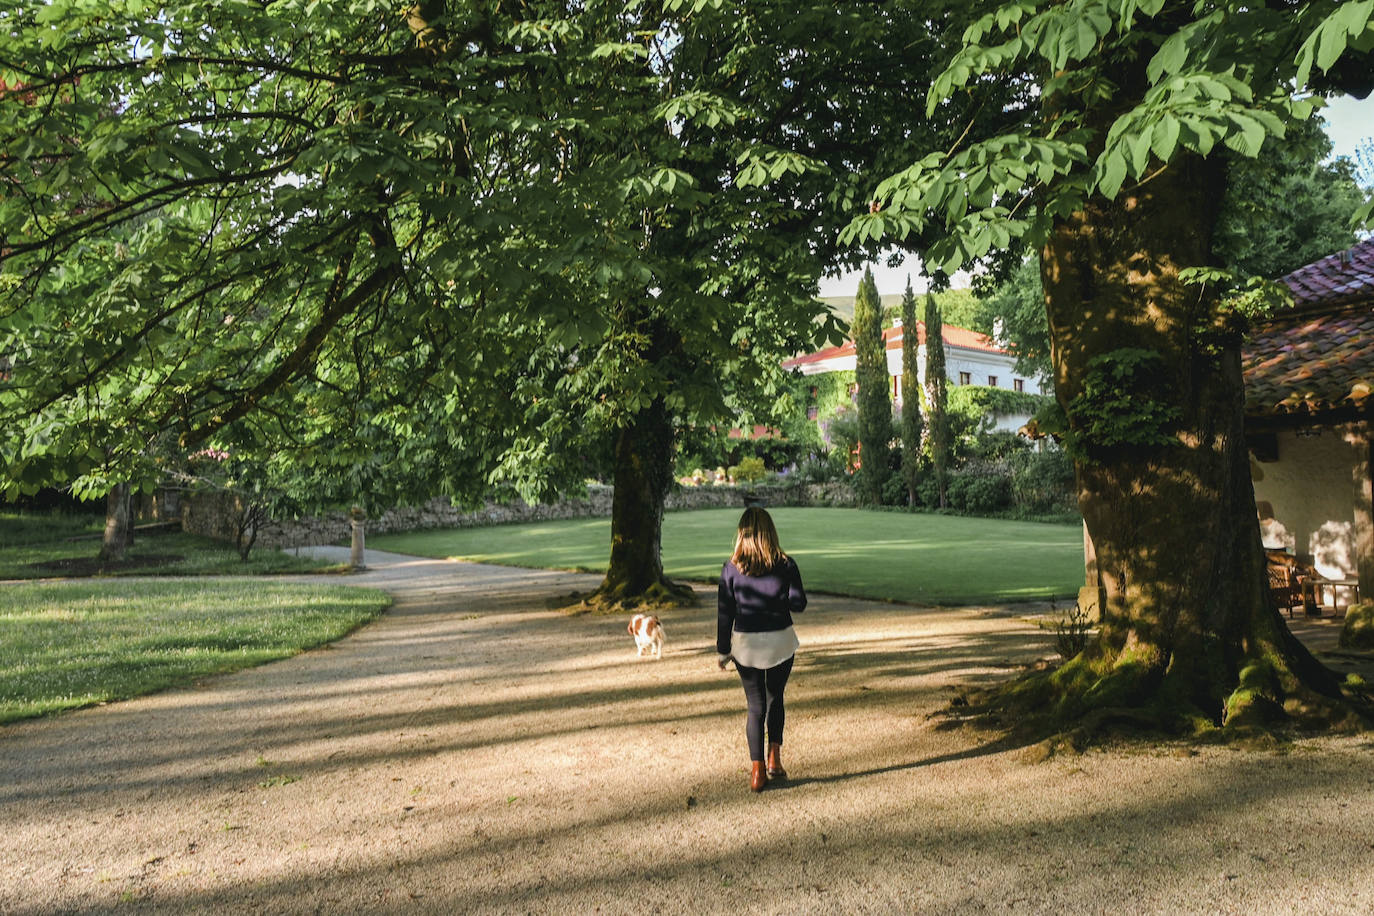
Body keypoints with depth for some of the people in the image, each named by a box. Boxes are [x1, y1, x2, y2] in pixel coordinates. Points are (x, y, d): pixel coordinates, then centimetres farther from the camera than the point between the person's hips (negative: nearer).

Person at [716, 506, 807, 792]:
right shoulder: (785, 565, -8)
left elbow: (724, 613, -4)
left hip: (745, 643, 0)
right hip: (780, 641, 0)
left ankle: (757, 770, 10)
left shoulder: (731, 568, -8)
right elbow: (799, 604, -5)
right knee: (775, 699, 20)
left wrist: (722, 650, 4)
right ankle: (774, 759, 15)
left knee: (755, 705, 11)